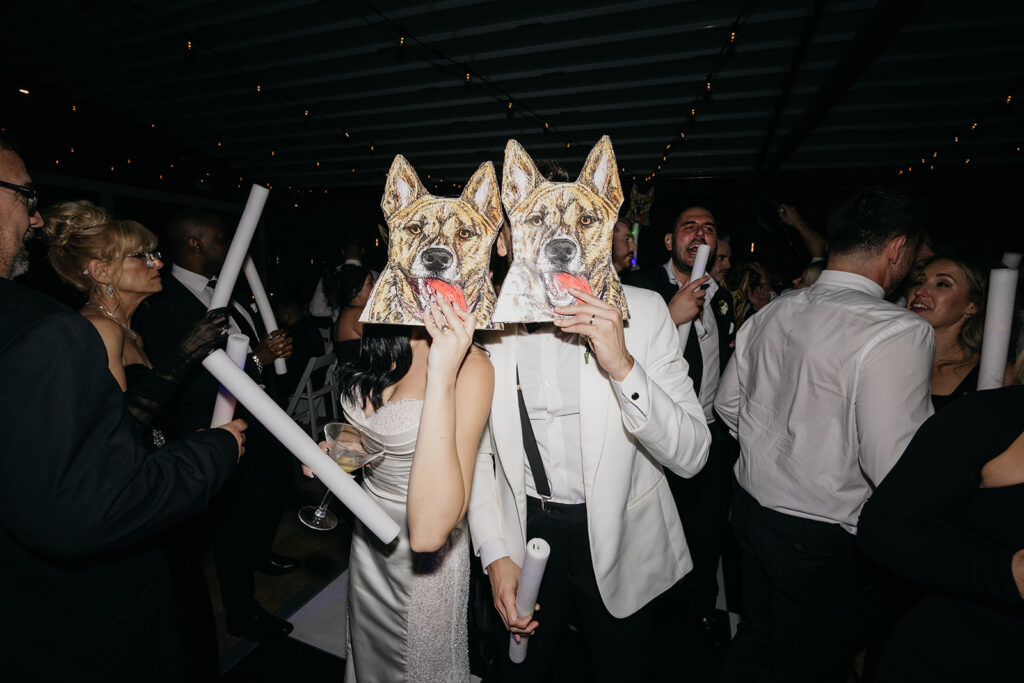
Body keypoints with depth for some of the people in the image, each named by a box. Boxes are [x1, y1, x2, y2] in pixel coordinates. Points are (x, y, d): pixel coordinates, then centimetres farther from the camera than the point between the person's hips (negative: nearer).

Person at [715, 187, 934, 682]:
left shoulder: (769, 314, 0)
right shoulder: (899, 333, -22)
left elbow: (728, 405, 8)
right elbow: (895, 471, -25)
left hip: (752, 507, 6)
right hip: (822, 539, -6)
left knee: (754, 641, 26)